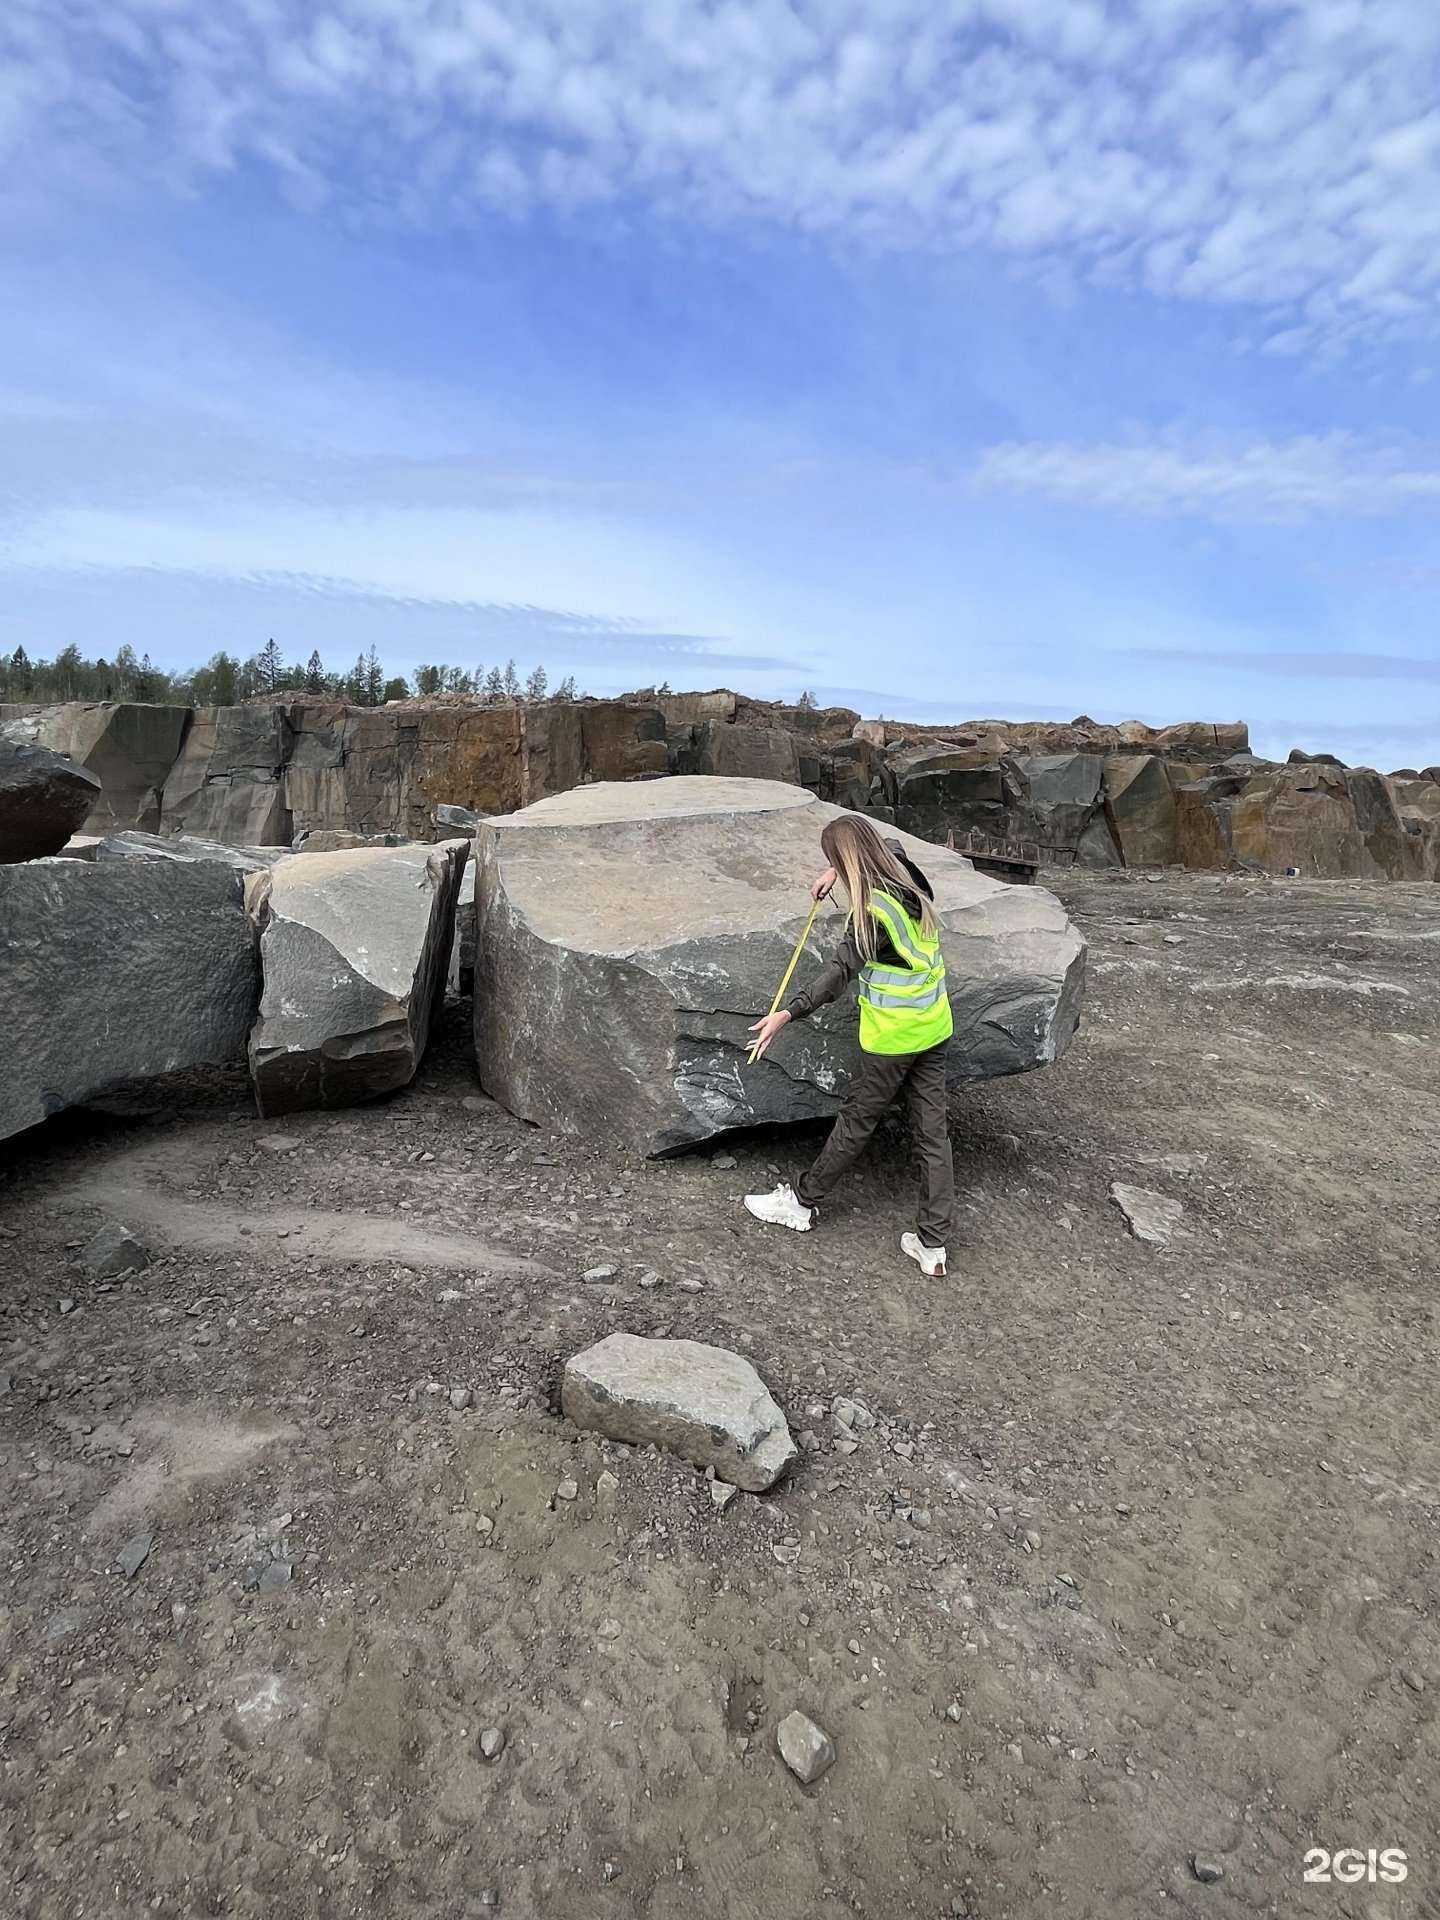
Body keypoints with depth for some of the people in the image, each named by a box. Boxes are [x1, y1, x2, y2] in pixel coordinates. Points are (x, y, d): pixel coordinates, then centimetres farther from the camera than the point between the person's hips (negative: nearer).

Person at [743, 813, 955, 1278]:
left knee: (857, 1120, 8)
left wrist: (787, 1014, -37)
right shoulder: (907, 874, 1)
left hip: (893, 1036, -8)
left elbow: (840, 973, -32)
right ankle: (933, 1245, 15)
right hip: (934, 1026, 8)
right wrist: (836, 872, 20)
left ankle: (802, 1202, 28)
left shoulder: (872, 910, -22)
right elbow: (889, 845, 25)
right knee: (932, 1131, 8)